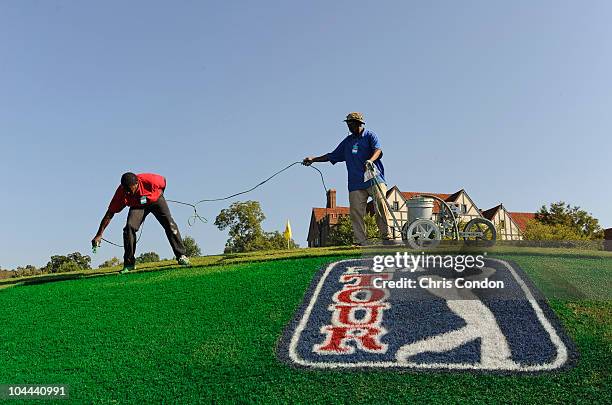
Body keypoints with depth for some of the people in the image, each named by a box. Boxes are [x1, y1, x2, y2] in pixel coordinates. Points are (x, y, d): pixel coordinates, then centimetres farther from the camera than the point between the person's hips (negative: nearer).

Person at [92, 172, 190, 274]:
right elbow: (109, 214, -24)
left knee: (169, 223, -17)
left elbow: (163, 180, -12)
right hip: (137, 206, 1)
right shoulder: (121, 192, -30)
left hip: (155, 200, -1)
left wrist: (160, 194, 5)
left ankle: (181, 255, -10)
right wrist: (99, 235, -25)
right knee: (129, 227, -20)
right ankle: (129, 263, -10)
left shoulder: (150, 180, -37)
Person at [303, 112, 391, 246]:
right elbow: (332, 156, 29)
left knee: (381, 203, -20)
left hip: (374, 179, -4)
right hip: (355, 183, 5)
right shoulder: (347, 141, 23)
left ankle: (386, 236, -15)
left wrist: (370, 160, -31)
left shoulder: (370, 135, 8)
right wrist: (313, 159, 22)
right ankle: (361, 242, -2)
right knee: (356, 212, -4)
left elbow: (378, 150, -10)